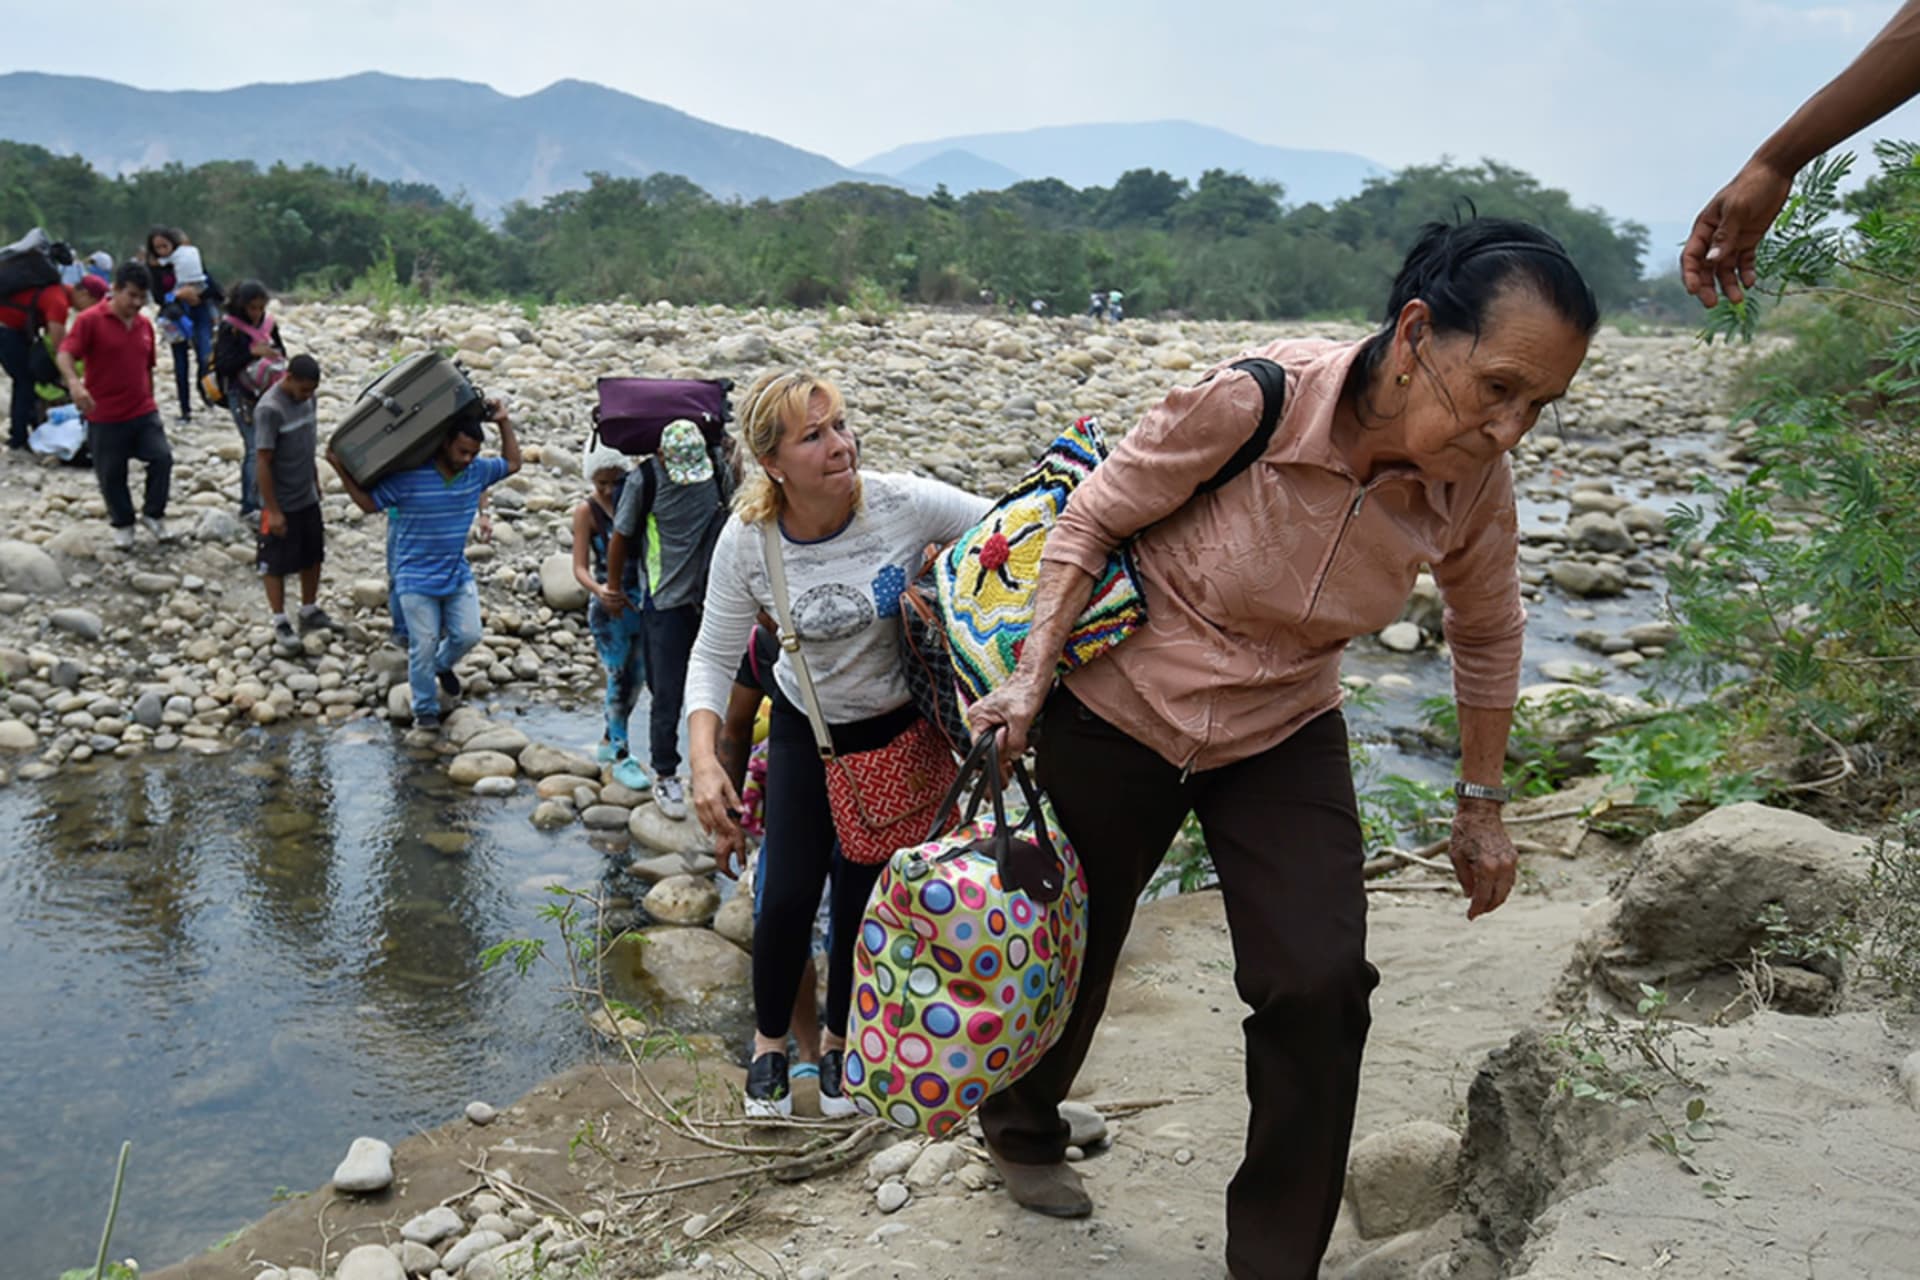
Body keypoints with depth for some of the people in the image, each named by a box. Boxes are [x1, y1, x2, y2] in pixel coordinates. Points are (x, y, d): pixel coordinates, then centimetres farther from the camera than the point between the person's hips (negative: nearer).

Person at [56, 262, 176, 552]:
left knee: (162, 456, -13)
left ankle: (153, 514, 6)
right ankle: (122, 524, 26)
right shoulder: (90, 320, -10)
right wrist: (74, 383, -40)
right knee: (111, 474, 6)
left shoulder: (144, 325, 8)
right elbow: (65, 354, -20)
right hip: (104, 417, -4)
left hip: (143, 413, 4)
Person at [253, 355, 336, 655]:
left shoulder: (305, 397, 0)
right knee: (276, 563, 6)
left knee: (313, 555, 17)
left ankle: (310, 611, 33)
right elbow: (262, 462, -21)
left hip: (307, 497, 7)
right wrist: (273, 510, -19)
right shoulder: (269, 409, -22)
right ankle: (280, 623, 16)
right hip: (281, 503, -7)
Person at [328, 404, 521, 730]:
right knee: (423, 646, -1)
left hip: (459, 576, 4)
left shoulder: (478, 471, -3)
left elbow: (512, 463, 14)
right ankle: (425, 709, 16)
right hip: (417, 580, -4)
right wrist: (342, 471, -17)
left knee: (468, 635, 3)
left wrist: (504, 423, 4)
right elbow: (369, 502, -7)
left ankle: (442, 664, 37)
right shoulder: (409, 477, -18)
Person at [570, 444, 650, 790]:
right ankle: (620, 757, 4)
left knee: (637, 676, 12)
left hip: (641, 598, 5)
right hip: (609, 605, -5)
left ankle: (610, 740, 31)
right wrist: (598, 590, -33)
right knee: (619, 677, -4)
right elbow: (580, 567, -13)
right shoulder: (586, 511, -8)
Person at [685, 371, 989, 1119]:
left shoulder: (904, 504, -27)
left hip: (897, 728, 0)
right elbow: (714, 658, -11)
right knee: (790, 894, -2)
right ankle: (769, 1043, 28)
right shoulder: (747, 541, -21)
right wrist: (704, 760, -25)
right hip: (805, 728, 1)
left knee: (864, 892, 4)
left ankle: (839, 1042, 33)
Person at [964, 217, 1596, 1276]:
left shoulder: (1472, 485, -18)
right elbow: (1091, 519, -17)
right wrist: (1031, 677, -26)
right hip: (1118, 712, -3)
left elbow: (1486, 633, 2)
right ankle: (1019, 1131, 49)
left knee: (1321, 986, -9)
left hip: (1282, 739, 3)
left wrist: (1481, 805, 7)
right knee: (1071, 950, 16)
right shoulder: (1250, 402, -32)